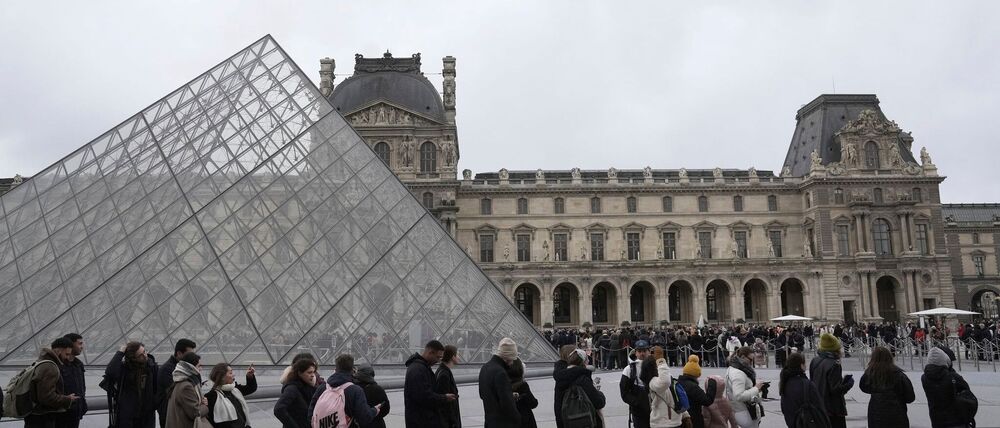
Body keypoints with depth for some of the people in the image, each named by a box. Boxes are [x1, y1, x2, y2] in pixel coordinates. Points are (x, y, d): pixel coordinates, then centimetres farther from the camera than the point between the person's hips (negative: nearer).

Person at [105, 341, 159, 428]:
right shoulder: (124, 367, -11)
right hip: (126, 416, -2)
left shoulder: (151, 365, -3)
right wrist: (120, 353, -26)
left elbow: (157, 388, 5)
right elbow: (109, 374, -32)